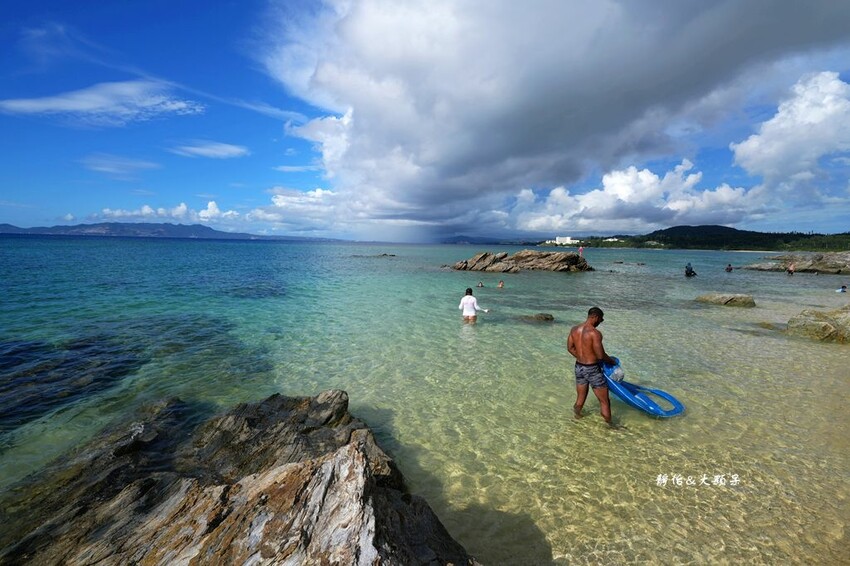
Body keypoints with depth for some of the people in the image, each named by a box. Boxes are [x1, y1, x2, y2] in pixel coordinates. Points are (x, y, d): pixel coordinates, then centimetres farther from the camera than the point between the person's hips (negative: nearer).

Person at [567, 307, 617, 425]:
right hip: (592, 369, -7)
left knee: (580, 399, 22)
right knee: (604, 401, 9)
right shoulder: (595, 333, -21)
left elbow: (570, 348, 9)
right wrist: (613, 361, 2)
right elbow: (601, 355, -18)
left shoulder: (574, 329, 0)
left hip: (579, 367, 7)